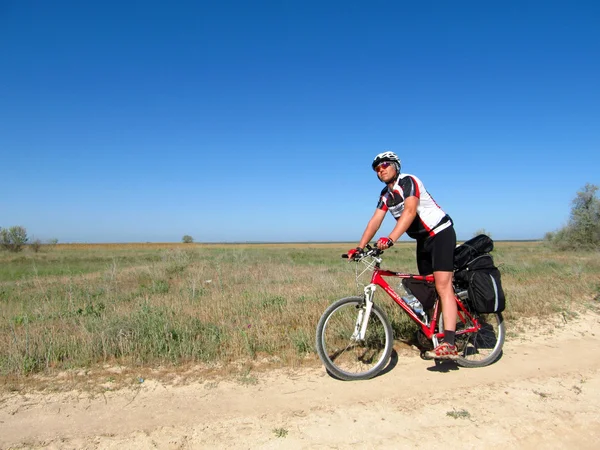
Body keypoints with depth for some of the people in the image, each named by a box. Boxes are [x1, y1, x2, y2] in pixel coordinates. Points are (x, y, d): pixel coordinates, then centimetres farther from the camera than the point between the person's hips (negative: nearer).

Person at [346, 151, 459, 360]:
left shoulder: (408, 182, -18)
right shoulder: (386, 194, 8)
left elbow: (410, 211, -34)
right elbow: (375, 221, 2)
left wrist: (390, 239, -46)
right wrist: (360, 247, -9)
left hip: (441, 233, -9)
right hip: (423, 239, 9)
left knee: (442, 286, -19)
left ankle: (448, 345, -24)